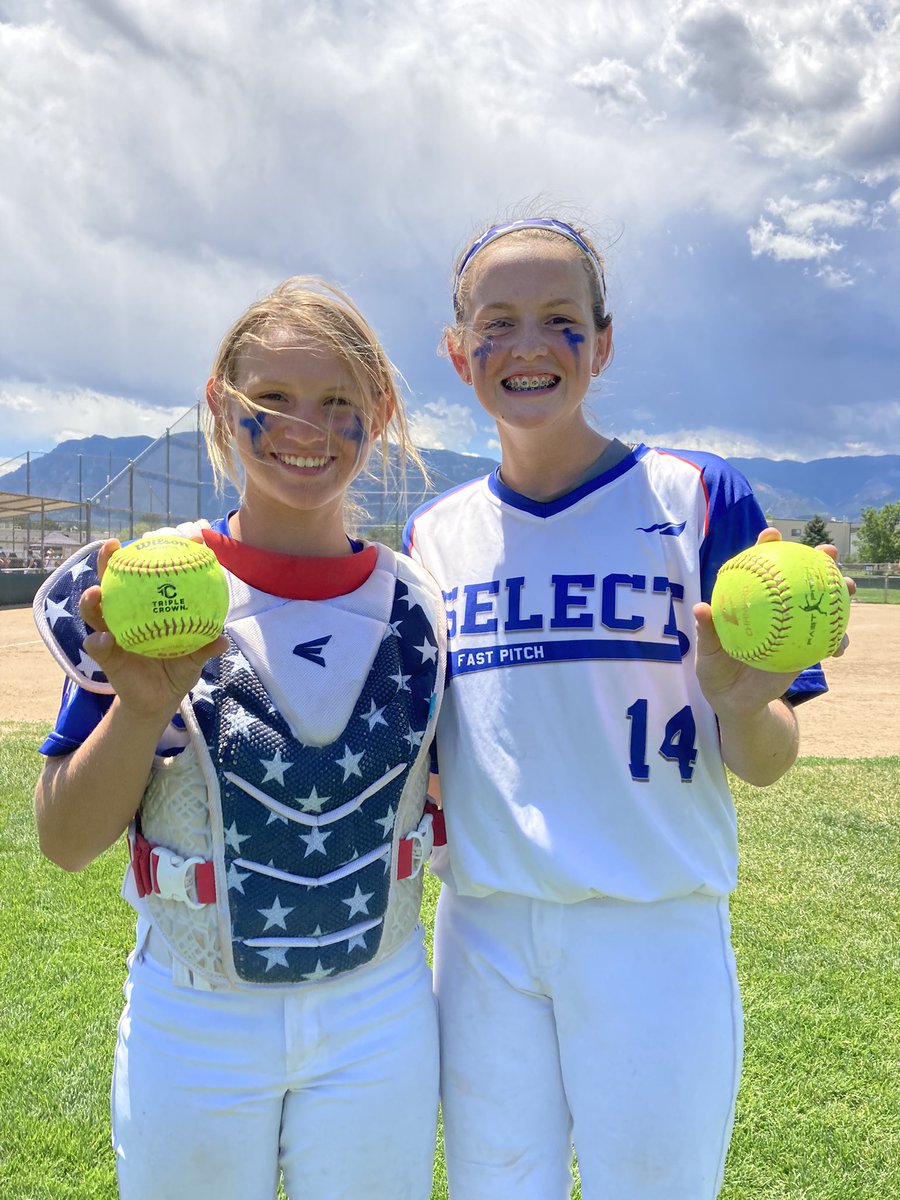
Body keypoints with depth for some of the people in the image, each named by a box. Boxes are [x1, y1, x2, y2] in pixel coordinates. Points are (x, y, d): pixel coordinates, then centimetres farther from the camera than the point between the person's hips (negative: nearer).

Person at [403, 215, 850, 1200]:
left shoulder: (696, 496, -6)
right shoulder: (434, 534, 4)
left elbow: (764, 765, -5)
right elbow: (409, 747, 10)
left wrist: (741, 701, -25)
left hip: (655, 929, -2)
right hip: (483, 933, 3)